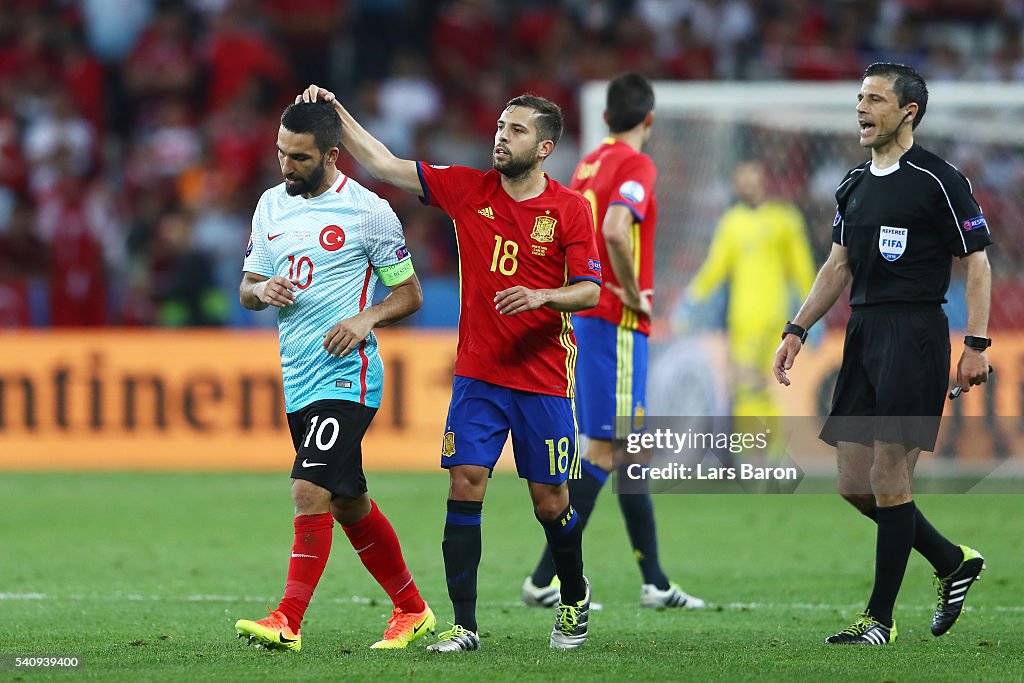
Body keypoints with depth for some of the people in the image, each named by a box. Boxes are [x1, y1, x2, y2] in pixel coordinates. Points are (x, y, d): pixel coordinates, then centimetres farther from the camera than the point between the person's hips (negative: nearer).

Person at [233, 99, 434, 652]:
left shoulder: (368, 210, -7)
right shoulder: (271, 205, 10)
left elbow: (410, 294, -1)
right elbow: (246, 289, 17)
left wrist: (368, 318, -19)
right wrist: (263, 291, -7)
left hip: (347, 374, -7)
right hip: (297, 379, 7)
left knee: (310, 491, -19)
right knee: (349, 504, 14)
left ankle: (288, 621, -20)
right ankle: (411, 609, 28)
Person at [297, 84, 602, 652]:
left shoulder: (570, 209, -4)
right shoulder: (468, 189, 3)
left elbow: (590, 290, -5)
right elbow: (384, 165, 4)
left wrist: (542, 296, -23)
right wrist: (336, 113, -3)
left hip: (544, 380, -2)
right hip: (478, 374, 2)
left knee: (550, 502, 3)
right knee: (465, 486, -9)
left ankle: (575, 600, 29)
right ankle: (464, 625, -6)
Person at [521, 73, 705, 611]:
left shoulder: (589, 163, 15)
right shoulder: (635, 165, -11)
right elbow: (616, 229, -27)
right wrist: (632, 292, -15)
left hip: (584, 318, 9)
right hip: (617, 324, -9)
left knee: (627, 448, 13)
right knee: (604, 451, -8)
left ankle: (655, 582, 17)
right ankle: (545, 579, -11)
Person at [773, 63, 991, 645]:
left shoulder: (938, 181, -7)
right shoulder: (856, 184, 15)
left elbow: (977, 265, -6)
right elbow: (840, 266, 22)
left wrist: (977, 346, -13)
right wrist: (798, 330, 15)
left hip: (916, 335, -8)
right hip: (864, 334, 8)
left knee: (889, 479, -9)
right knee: (855, 482, 7)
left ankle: (881, 619, -2)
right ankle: (953, 563, 26)